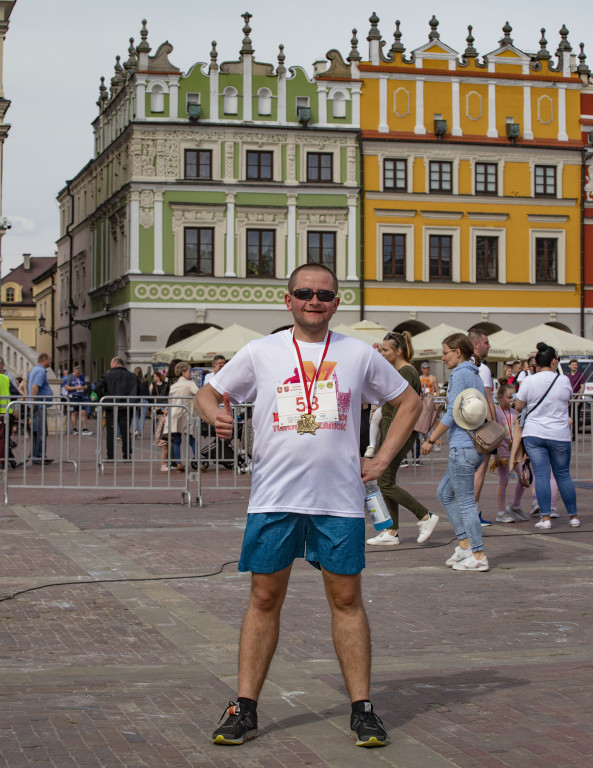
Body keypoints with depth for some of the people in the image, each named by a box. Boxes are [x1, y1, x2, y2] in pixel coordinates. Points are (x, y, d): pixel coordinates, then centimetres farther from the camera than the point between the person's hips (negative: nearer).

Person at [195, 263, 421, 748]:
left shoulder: (359, 354, 7)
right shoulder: (261, 352, 6)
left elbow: (409, 401, 16)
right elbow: (209, 393, 12)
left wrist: (383, 460, 7)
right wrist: (216, 414, -12)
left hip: (340, 498, 0)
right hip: (274, 496, 0)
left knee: (346, 599, 4)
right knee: (265, 599, 3)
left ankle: (363, 708, 11)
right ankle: (245, 709, 11)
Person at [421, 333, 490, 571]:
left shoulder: (460, 374, -12)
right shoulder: (475, 375, 16)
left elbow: (452, 414, -16)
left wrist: (431, 440, -11)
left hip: (463, 446, -10)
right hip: (476, 445, 10)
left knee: (466, 501, -3)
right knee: (444, 493, 17)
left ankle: (479, 556, 1)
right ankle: (465, 545, 15)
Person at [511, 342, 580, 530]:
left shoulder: (529, 381, -6)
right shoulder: (564, 380, -5)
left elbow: (518, 407, 2)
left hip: (534, 435, 0)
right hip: (559, 436, 0)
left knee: (541, 474, -1)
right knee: (563, 475, 11)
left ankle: (545, 517, -6)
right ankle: (573, 516, 17)